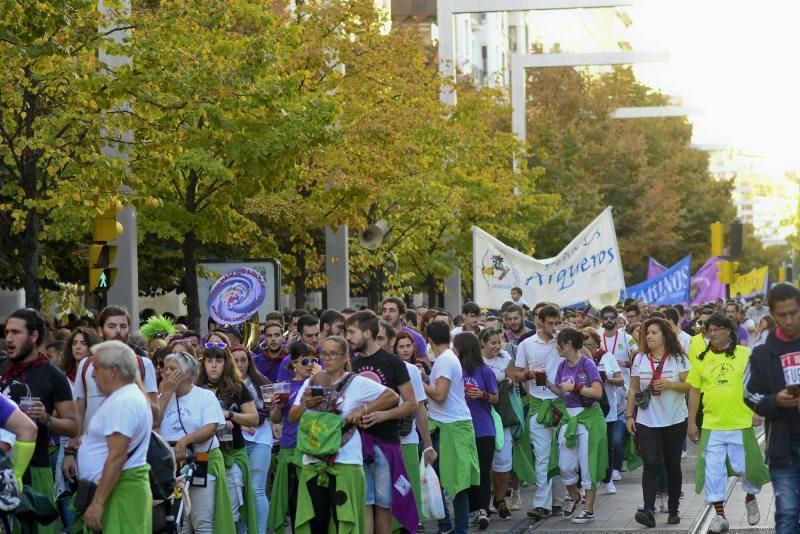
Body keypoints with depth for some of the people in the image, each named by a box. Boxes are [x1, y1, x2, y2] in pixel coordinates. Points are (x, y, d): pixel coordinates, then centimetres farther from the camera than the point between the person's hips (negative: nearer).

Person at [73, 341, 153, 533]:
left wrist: (98, 502, -24)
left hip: (118, 490, -10)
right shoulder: (126, 397, 19)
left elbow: (117, 457, -23)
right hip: (118, 487, 10)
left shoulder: (123, 402, -16)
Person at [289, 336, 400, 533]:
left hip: (344, 463, -4)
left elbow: (392, 397, -3)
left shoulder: (357, 383, -1)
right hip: (313, 463, 4)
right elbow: (292, 418, 10)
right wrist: (305, 405, -10)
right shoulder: (311, 383, 11)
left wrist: (362, 410, -11)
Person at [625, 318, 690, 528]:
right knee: (651, 465, -12)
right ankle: (649, 511, -21)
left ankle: (673, 510, 18)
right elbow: (633, 389, 9)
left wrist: (670, 384, -19)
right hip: (647, 422, 1)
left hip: (674, 421, 0)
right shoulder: (640, 359, 6)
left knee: (673, 465, 8)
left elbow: (689, 386, -3)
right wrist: (629, 416, 4)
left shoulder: (678, 358, -1)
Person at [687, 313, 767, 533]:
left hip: (741, 423, -2)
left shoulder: (745, 354, -2)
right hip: (711, 425, 2)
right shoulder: (702, 359, 5)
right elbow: (694, 391, 9)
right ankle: (720, 515, 8)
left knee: (745, 466, 5)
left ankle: (750, 497, 35)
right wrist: (691, 422, 7)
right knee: (713, 470, -1)